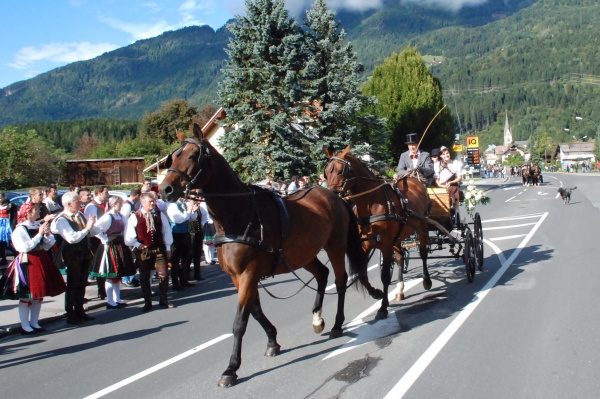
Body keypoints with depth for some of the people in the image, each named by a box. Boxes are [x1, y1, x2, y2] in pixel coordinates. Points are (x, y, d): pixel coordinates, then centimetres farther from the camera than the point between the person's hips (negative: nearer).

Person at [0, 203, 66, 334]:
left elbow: (47, 246, 9)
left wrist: (47, 234, -9)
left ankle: (34, 323, 23)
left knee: (39, 295, 12)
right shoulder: (20, 229, -11)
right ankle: (25, 326, 8)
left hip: (41, 261, 7)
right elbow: (25, 247, -22)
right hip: (27, 263, -7)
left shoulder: (39, 225, 8)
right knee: (26, 296, -1)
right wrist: (40, 234, -19)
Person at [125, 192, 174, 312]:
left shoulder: (160, 214, 4)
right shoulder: (135, 217, -4)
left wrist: (168, 247, 6)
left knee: (164, 274, -3)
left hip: (159, 249, 1)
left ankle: (163, 300, 13)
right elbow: (129, 235, -1)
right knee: (144, 277, 7)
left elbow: (166, 231, 7)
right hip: (143, 251, -1)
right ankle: (147, 303, 19)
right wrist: (137, 244, -5)